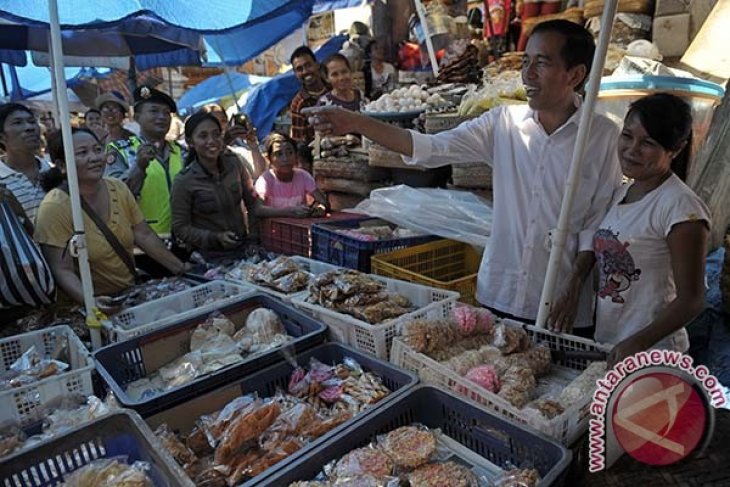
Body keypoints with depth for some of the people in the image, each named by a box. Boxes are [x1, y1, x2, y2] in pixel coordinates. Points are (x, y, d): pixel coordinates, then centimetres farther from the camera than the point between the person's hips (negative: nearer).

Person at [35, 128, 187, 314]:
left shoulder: (118, 188, 1)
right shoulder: (55, 207, -13)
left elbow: (144, 236, 5)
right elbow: (63, 270, -15)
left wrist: (182, 270, 1)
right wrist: (91, 302, -32)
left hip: (131, 295, 5)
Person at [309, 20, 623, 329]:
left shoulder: (604, 135, -7)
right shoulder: (503, 123, -1)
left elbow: (599, 221, -4)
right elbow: (432, 149, -8)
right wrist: (358, 124, -18)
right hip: (498, 294, 3)